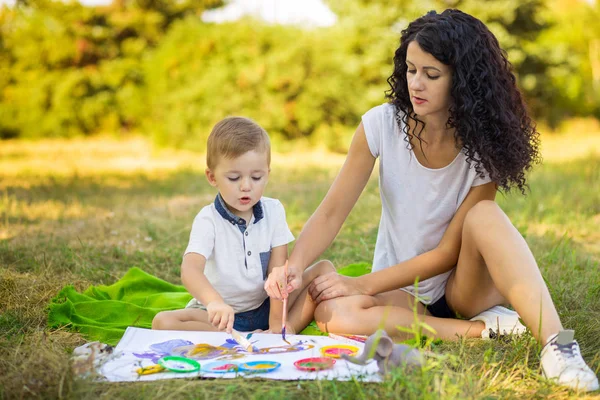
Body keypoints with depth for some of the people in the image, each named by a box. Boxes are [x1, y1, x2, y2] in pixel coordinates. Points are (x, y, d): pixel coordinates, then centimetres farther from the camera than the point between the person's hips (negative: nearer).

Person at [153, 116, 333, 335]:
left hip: (266, 306, 3)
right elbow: (190, 270, -32)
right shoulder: (208, 219, -14)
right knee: (163, 322, -28)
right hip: (223, 313, -3)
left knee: (324, 269, -11)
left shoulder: (273, 210, -4)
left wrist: (277, 322, -20)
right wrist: (214, 302, -53)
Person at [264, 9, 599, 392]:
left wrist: (362, 284, -21)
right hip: (401, 293, 2)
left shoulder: (483, 145, -16)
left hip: (463, 285, -2)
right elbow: (332, 212, -13)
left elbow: (447, 253, -16)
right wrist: (294, 267, -31)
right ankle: (485, 328, -23)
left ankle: (557, 345, -40)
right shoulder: (382, 124, -11)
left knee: (484, 215, -33)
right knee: (333, 314, -31)